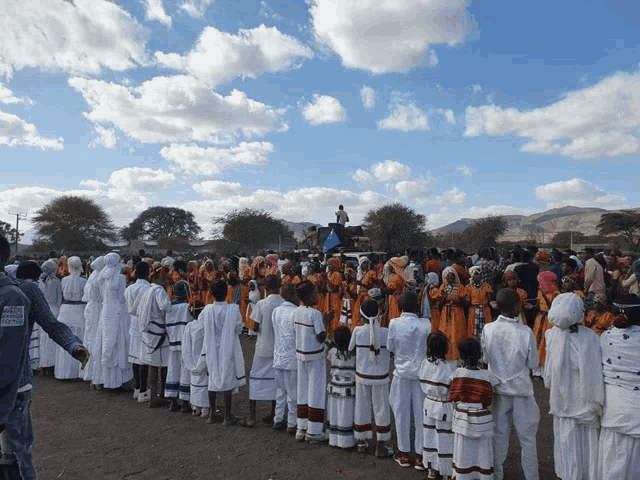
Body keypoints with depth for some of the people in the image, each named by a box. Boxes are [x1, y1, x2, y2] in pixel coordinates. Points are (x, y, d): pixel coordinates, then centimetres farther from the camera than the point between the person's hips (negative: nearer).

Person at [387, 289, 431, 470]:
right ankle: (420, 455, 18)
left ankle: (404, 453, 22)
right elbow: (429, 349, -2)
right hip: (421, 372, 1)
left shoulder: (394, 323, -13)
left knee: (402, 413, 12)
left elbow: (390, 349, -4)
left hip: (401, 372, 0)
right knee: (421, 413, 10)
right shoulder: (425, 324, -11)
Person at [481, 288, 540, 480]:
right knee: (527, 439, 13)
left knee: (499, 436, 15)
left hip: (498, 389, 2)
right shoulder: (525, 332, -18)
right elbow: (533, 364, -7)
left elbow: (485, 358, 0)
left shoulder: (488, 329, -12)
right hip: (522, 391, -2)